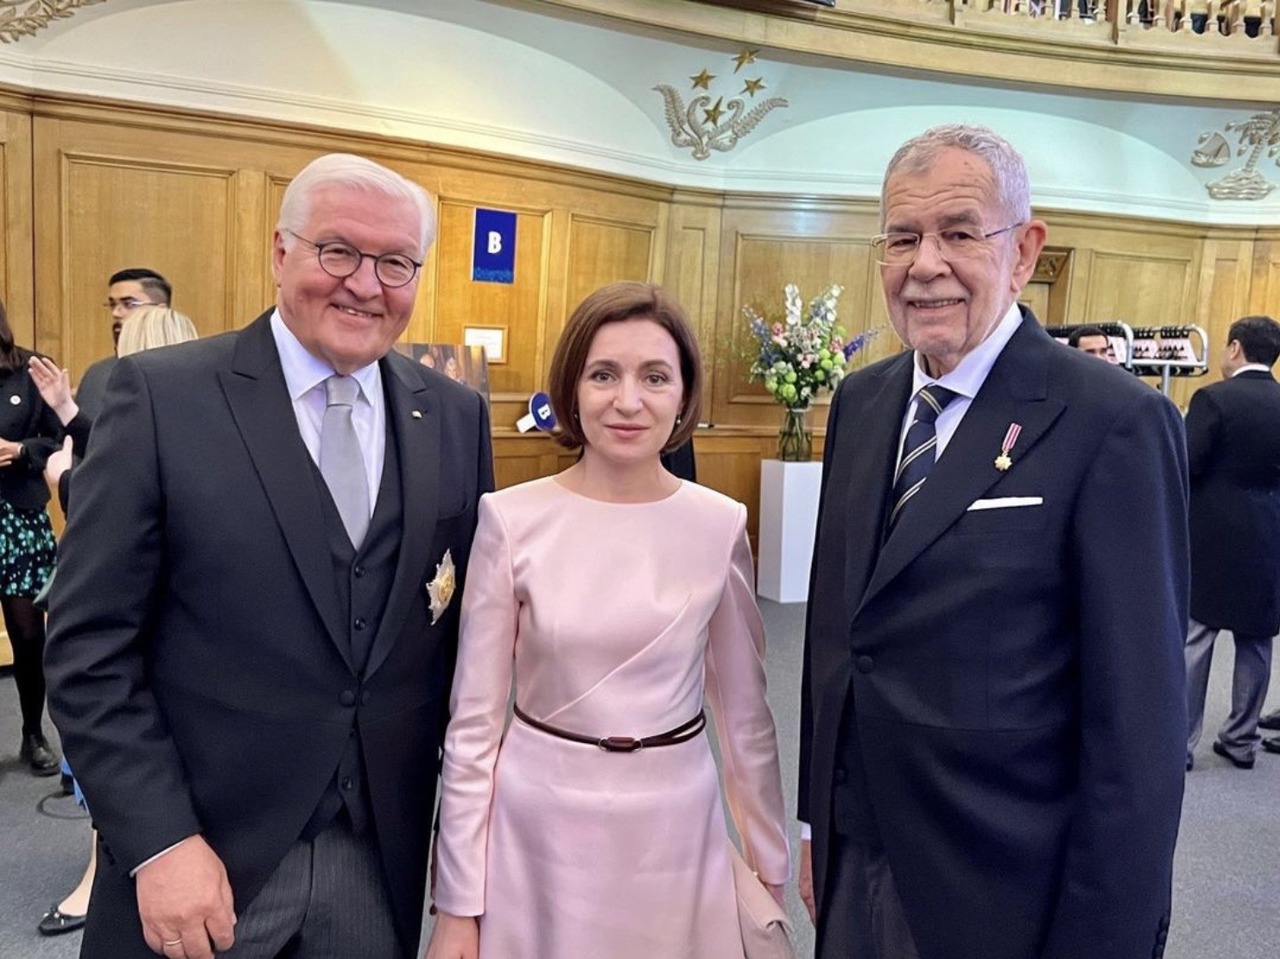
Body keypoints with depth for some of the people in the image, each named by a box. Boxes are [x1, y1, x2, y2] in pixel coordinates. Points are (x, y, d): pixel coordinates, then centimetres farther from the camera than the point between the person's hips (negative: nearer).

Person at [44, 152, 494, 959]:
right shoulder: (161, 396, -10)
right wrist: (159, 842, -13)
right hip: (205, 858, -2)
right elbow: (90, 644, -10)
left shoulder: (456, 417, 0)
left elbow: (471, 628, 4)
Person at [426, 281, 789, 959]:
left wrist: (769, 863, 10)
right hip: (539, 829, -1)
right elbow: (474, 719, -5)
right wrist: (458, 903, -2)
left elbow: (745, 712, 4)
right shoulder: (512, 520, -10)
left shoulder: (721, 525, -7)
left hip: (675, 831, 1)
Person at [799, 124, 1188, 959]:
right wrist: (821, 823, 11)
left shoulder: (1113, 423, -17)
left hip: (997, 891, -5)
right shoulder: (862, 402, 2)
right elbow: (836, 628, 7)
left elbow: (1138, 730, -15)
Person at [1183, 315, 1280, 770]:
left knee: (1193, 640, 2)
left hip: (1213, 538, -5)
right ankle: (1242, 740, 22)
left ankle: (1181, 741, 7)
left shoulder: (1214, 398, -12)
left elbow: (1186, 467, -15)